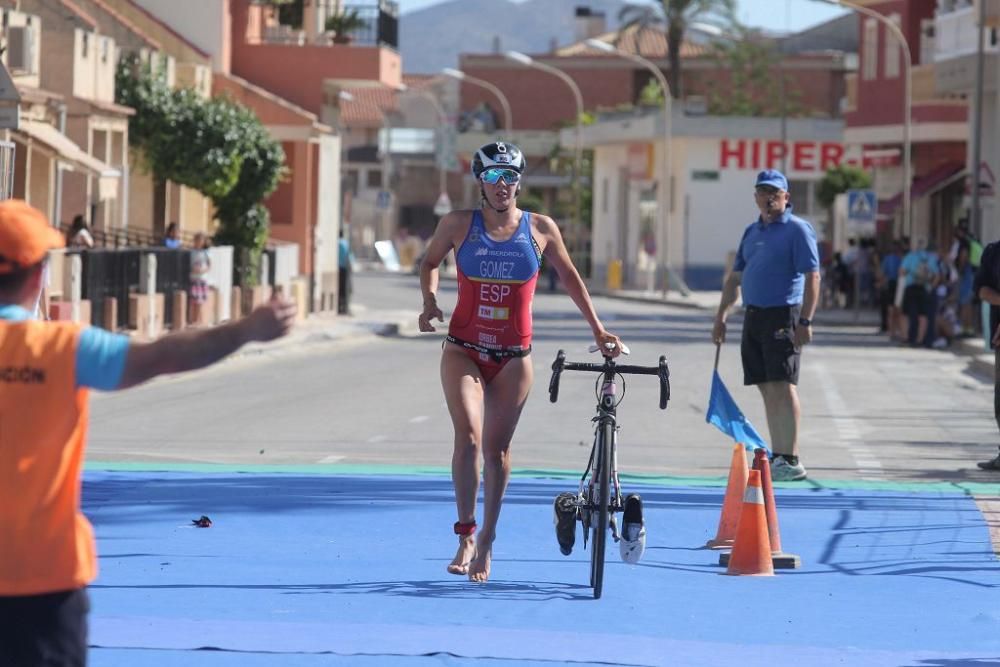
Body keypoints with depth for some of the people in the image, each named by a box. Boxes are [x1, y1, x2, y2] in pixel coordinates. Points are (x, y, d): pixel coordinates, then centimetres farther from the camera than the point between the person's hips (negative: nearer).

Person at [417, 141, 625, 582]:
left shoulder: (540, 229, -1)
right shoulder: (458, 225, -2)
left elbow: (568, 276, 13)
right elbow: (430, 262, 15)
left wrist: (597, 330, 14)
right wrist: (430, 301, -4)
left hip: (513, 357, 1)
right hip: (463, 350, -1)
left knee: (497, 448, 5)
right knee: (468, 436, -19)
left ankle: (486, 541, 20)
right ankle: (466, 535, -10)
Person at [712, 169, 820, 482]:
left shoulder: (797, 230, -5)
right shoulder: (752, 232, 18)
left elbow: (812, 277, -11)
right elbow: (735, 277, 24)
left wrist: (805, 321, -18)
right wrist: (721, 316, 19)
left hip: (783, 316, -7)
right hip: (753, 316, 7)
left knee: (782, 385, -12)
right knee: (768, 390, 7)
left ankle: (791, 461, -12)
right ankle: (778, 457, 10)